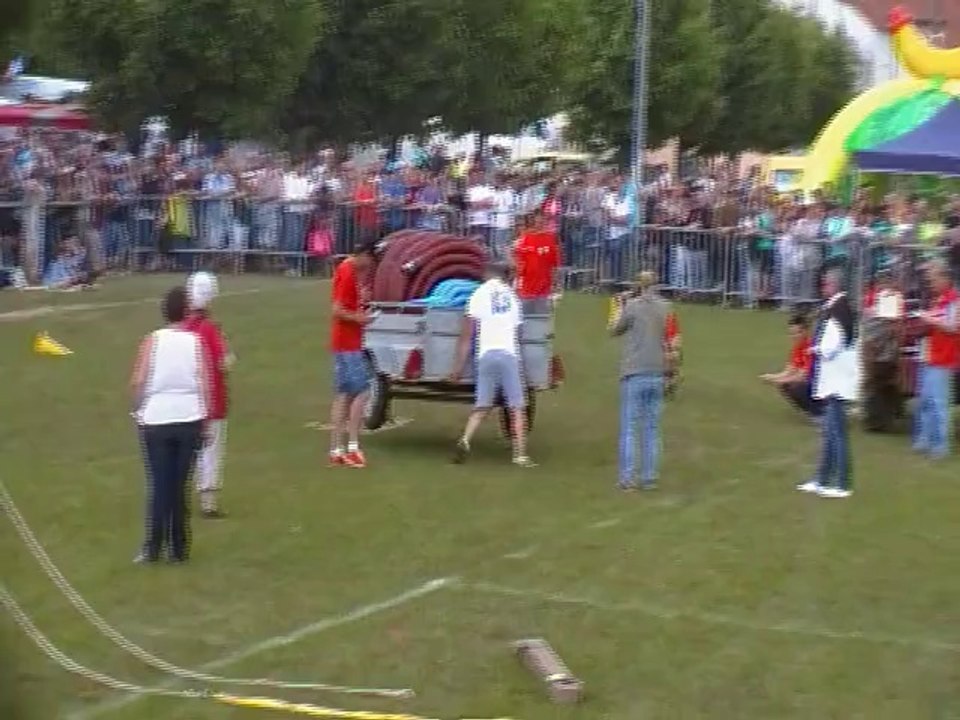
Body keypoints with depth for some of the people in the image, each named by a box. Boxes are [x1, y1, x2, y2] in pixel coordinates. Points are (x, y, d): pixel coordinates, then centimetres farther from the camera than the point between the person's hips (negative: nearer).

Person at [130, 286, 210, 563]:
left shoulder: (152, 340, -3)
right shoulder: (195, 342, -1)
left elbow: (137, 381, -9)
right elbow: (205, 385, -5)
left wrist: (139, 409, 7)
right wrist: (205, 418, 4)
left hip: (156, 420, -1)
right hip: (189, 420, 1)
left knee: (159, 485, 5)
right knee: (180, 485, 9)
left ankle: (153, 547, -1)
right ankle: (178, 548, 12)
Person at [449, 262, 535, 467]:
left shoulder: (479, 294, 7)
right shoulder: (512, 296, 16)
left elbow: (467, 334, 2)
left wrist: (459, 365, 2)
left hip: (486, 354, 0)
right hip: (509, 354, 0)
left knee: (482, 405, 7)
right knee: (517, 407, 3)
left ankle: (465, 440, -13)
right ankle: (520, 454, -2)